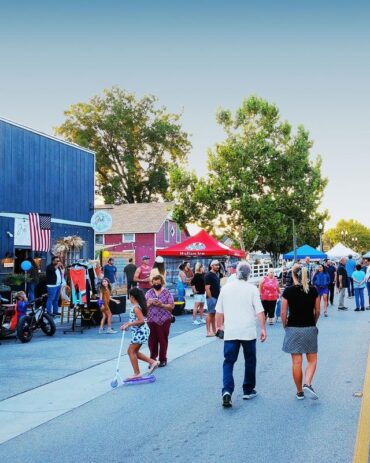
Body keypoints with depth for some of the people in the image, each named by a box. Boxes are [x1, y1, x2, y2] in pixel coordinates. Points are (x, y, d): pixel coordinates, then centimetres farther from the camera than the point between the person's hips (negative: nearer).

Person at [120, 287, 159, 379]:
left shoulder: (136, 307, -18)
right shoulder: (139, 306, 12)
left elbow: (141, 320, -26)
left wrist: (128, 325, -20)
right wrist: (127, 324, 14)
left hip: (139, 332, -10)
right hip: (140, 332, 10)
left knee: (131, 351, -4)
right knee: (134, 352, 15)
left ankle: (137, 373, -1)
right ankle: (152, 362, 14)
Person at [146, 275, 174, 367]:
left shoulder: (167, 292, 0)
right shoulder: (149, 293, 8)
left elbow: (171, 306, -4)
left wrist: (161, 305, -17)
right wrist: (149, 303, -12)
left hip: (164, 320, -2)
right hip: (152, 320, 2)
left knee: (163, 340, 4)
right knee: (152, 340, 5)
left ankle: (163, 359, 16)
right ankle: (153, 358, 18)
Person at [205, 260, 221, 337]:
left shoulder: (216, 275, 16)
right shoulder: (209, 275, -12)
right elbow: (207, 288, -17)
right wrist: (210, 298, -19)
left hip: (217, 297, 9)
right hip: (211, 298, -9)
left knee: (214, 314, 12)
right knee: (210, 314, -6)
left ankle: (214, 330, 16)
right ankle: (209, 331, -4)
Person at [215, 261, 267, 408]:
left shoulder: (225, 288, 3)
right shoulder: (252, 289, -4)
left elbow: (219, 311, 9)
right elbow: (259, 311, -8)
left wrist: (220, 325, 22)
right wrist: (263, 329, -2)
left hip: (230, 332, 2)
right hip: (248, 332, -1)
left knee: (228, 361, 3)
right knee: (250, 361, 15)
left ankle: (227, 391, -15)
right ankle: (248, 391, 23)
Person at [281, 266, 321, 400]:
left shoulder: (288, 291, -7)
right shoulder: (313, 290, -2)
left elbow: (283, 312, -7)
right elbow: (317, 311, 4)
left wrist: (285, 326, 9)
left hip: (293, 329, -1)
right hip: (310, 329, 1)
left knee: (296, 362, 6)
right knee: (312, 360, 13)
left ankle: (299, 392, 15)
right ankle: (307, 384, -8)